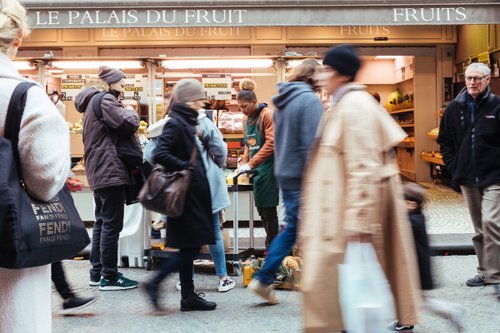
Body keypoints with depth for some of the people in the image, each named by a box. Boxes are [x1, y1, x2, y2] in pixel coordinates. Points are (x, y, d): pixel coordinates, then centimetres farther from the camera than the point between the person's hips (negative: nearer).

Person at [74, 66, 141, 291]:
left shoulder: (93, 101, 20)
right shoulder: (105, 100, -12)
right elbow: (128, 123, -20)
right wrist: (132, 113, 0)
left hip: (98, 171, 11)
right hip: (110, 170, -11)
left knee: (102, 221, 15)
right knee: (112, 224, -6)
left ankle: (97, 272, 20)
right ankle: (109, 277, -2)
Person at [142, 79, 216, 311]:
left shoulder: (187, 122, 15)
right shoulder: (175, 123, -14)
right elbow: (160, 154, -24)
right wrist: (186, 166, -20)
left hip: (194, 194, 10)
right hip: (185, 194, -10)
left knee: (189, 247, 11)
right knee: (190, 246, -7)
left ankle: (188, 297, 17)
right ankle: (154, 283, 1)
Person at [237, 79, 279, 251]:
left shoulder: (267, 115, -11)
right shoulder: (246, 120, 14)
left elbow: (271, 143, -18)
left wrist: (251, 164, -19)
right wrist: (244, 163, 4)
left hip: (267, 169, -8)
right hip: (256, 170, 8)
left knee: (269, 209, -4)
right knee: (261, 209, 10)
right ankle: (270, 243, 20)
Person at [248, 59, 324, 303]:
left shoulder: (283, 102, 13)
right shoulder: (310, 100, -14)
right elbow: (312, 144, -19)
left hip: (285, 174, 9)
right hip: (303, 177, -9)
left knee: (292, 229, 17)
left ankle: (263, 279, 16)